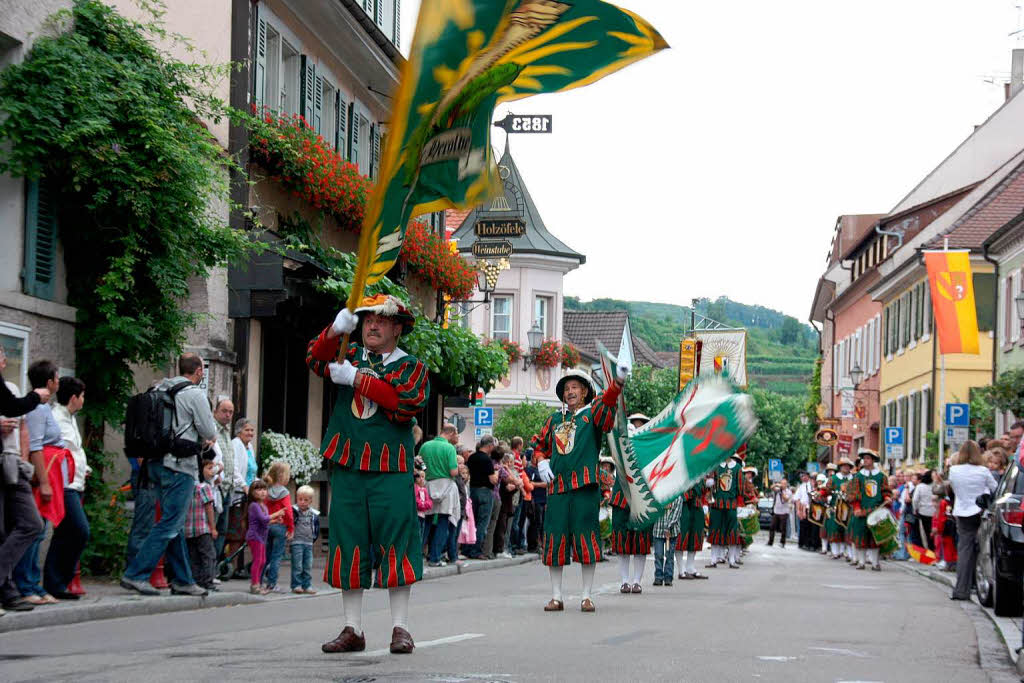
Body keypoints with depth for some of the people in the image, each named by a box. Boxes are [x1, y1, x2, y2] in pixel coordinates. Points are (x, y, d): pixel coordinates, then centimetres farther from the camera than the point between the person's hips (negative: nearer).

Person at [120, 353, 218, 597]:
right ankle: (136, 575, -13)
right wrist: (205, 440, 16)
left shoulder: (160, 391, 12)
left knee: (176, 524, 14)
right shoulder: (195, 394, -9)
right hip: (180, 465, -8)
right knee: (170, 524, -7)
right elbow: (209, 433, -7)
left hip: (157, 464, 8)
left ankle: (183, 580, 18)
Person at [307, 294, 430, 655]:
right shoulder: (350, 355, 16)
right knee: (348, 545, 4)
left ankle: (400, 628, 2)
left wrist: (357, 379, -15)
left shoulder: (411, 366, 4)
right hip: (347, 466, 3)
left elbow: (409, 403, -15)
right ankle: (353, 630, 10)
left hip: (391, 470, -3)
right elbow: (316, 360, -2)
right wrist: (336, 329, -21)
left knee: (395, 543, -5)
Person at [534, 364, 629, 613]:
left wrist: (618, 381, -35)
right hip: (557, 486, 3)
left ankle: (587, 596, 5)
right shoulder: (554, 419, 17)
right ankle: (556, 597, 9)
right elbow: (539, 443, 28)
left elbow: (608, 401, -15)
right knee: (555, 539, 2)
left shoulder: (592, 414, 5)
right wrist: (541, 462, 7)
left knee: (586, 539, -2)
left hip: (585, 486, -3)